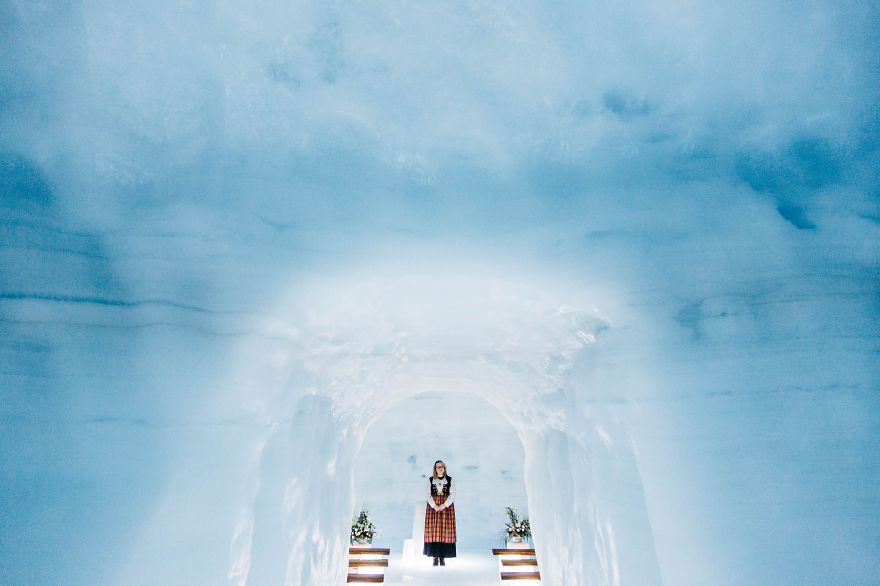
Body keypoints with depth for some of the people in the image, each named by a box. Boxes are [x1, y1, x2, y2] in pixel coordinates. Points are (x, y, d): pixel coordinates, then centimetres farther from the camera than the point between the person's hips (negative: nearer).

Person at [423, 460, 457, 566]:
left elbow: (452, 495, 1)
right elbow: (427, 495, 2)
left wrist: (444, 505, -11)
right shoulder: (430, 480, 7)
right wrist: (434, 506, -11)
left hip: (446, 506, 0)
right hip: (433, 507, 0)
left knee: (445, 531, -4)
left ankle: (443, 557, 2)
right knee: (433, 530, -4)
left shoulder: (449, 480, 6)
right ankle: (435, 557, 2)